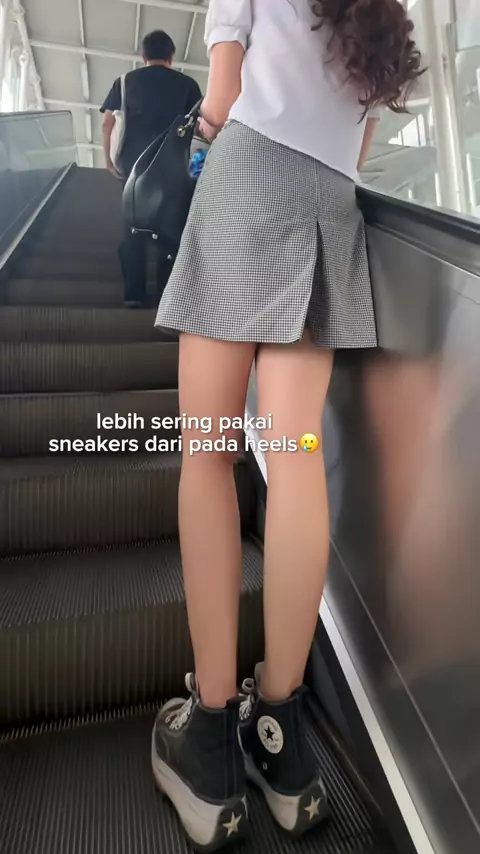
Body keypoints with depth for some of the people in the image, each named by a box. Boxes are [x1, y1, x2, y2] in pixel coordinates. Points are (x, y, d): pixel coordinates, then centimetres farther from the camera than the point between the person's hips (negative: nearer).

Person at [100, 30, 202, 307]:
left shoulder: (126, 81, 13)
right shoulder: (187, 83, 9)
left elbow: (107, 124, 7)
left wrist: (109, 159, 15)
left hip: (134, 162, 2)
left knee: (134, 224, 4)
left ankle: (134, 293, -2)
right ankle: (168, 291, 1)